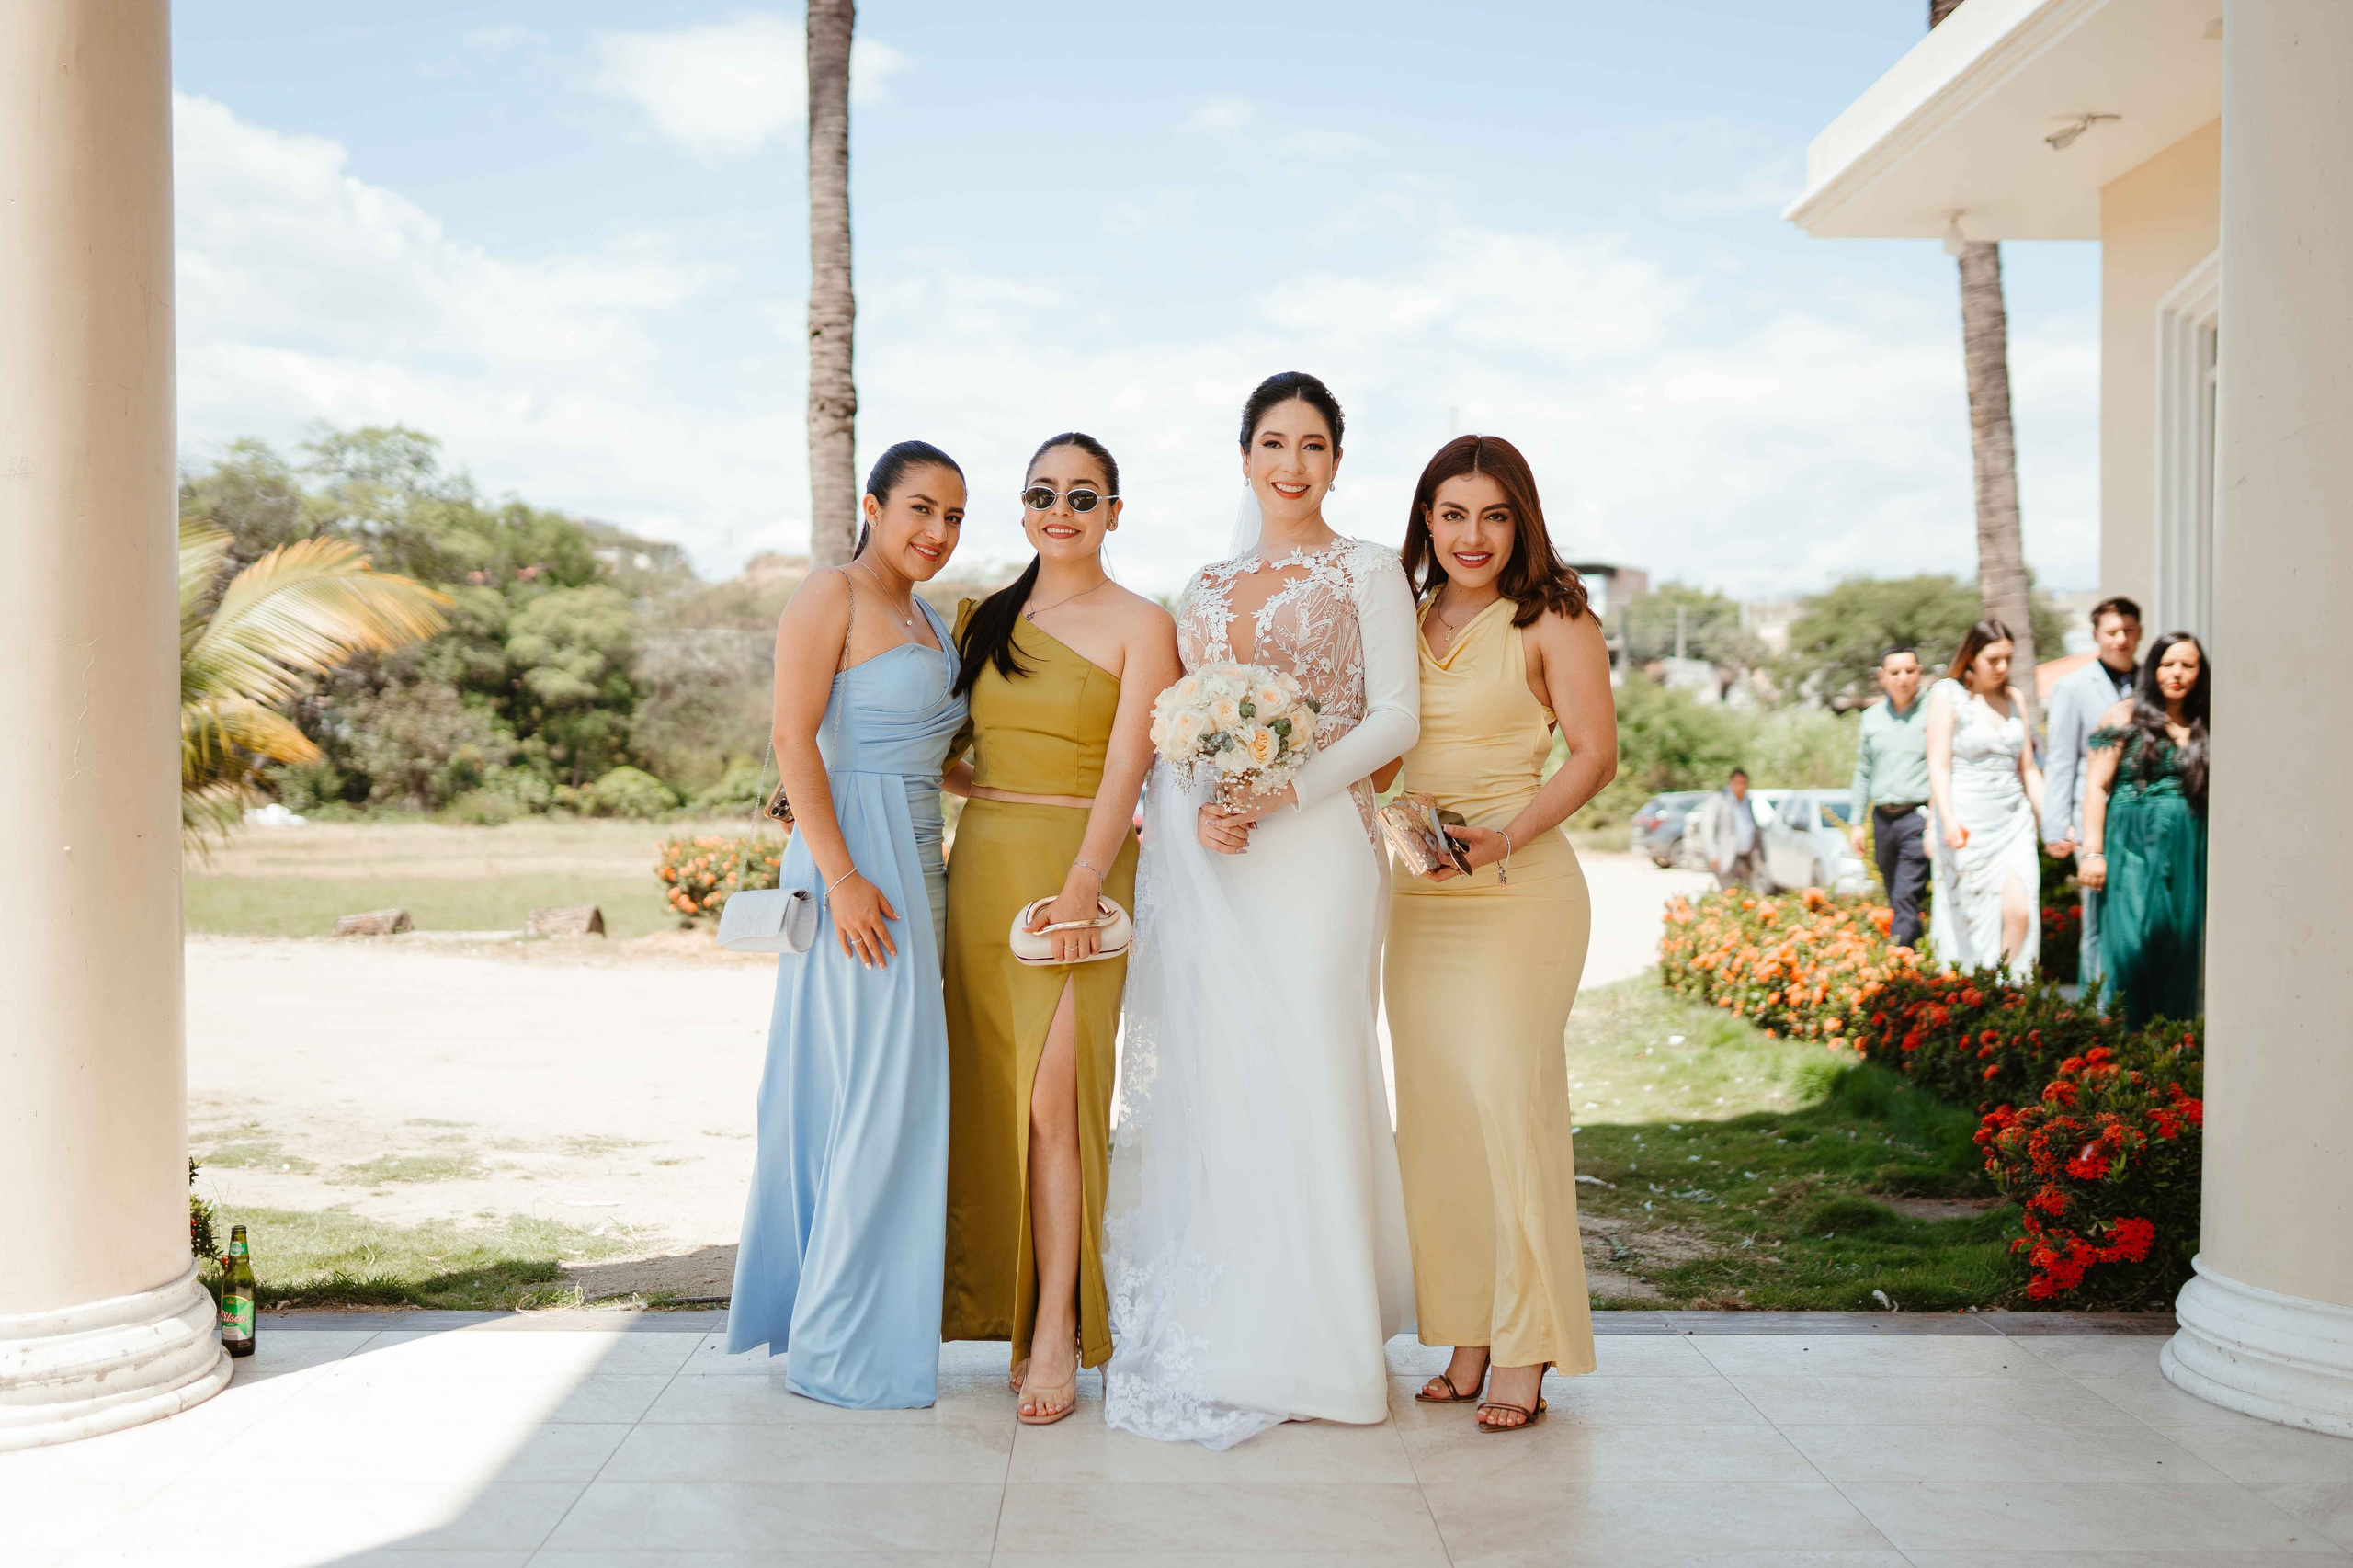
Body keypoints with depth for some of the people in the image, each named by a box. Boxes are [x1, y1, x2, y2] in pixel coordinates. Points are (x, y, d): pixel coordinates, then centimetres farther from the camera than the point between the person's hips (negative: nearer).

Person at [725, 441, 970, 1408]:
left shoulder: (925, 619, 20)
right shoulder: (833, 596, -6)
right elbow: (793, 737, -15)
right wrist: (841, 875, -22)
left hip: (914, 868, 9)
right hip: (855, 868, -9)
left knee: (854, 1094, 13)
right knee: (878, 1092, -6)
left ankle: (819, 1311, 23)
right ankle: (844, 1343, 5)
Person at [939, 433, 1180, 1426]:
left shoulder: (1140, 624, 0)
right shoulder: (985, 619, 15)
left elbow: (1126, 767, -10)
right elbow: (943, 753, 22)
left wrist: (1082, 884, -20)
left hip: (1080, 868, -5)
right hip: (981, 865, 5)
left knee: (1052, 1096, -10)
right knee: (989, 1093, 4)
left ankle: (1056, 1337, -3)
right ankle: (1006, 1303, 14)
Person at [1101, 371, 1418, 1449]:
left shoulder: (1367, 574, 5)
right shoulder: (1204, 586, 18)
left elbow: (1395, 718, -5)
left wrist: (1278, 794, -16)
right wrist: (1196, 809, -6)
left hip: (1314, 845, -4)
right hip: (1200, 855, 4)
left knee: (1303, 1067, -6)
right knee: (1203, 1073, 3)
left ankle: (1305, 1337, 5)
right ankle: (1208, 1330, 12)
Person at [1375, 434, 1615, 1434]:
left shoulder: (1552, 621, -1)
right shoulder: (1408, 622, 14)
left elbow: (1594, 754, -6)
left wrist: (1503, 838, -17)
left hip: (1521, 891, -5)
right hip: (1419, 893, 5)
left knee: (1507, 1097, -8)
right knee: (1434, 1112, 3)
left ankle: (1523, 1353, 0)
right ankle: (1464, 1341, 11)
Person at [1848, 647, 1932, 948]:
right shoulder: (1871, 717, 12)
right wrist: (1857, 823, 15)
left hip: (1918, 817, -5)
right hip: (1883, 818, 6)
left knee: (1906, 897, -14)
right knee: (1894, 898, 12)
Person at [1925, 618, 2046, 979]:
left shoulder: (2013, 699, 13)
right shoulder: (1947, 695, -2)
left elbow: (2028, 769, 17)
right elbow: (1938, 765, -10)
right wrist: (1947, 820, -24)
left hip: (2013, 822, 4)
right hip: (1967, 826, -4)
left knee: (2020, 912, -12)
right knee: (1966, 921, 0)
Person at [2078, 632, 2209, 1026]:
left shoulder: (2202, 728, 12)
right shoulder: (2124, 717, 1)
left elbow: (2209, 793, 18)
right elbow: (2096, 786, -2)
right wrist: (2093, 851, -8)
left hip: (2187, 850, 4)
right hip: (2133, 845, -4)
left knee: (2178, 945, 3)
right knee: (2130, 941, -10)